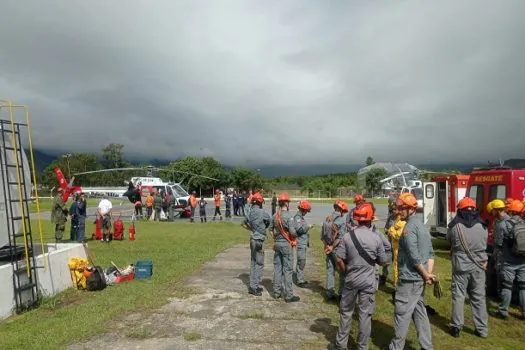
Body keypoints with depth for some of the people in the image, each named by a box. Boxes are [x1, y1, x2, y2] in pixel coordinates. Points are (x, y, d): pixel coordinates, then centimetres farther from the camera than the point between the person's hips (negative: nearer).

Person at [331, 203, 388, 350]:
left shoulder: (347, 237, -10)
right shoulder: (376, 238, -10)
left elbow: (339, 261, -9)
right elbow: (383, 262, -1)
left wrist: (347, 272, 9)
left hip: (351, 280, 1)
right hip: (368, 281, 0)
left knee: (346, 312, 15)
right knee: (365, 314, 10)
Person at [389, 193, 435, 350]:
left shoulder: (409, 227, -18)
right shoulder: (422, 225, 12)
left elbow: (414, 256, -22)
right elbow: (430, 253, 10)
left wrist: (426, 275, -12)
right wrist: (429, 273, 2)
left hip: (409, 278, -9)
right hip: (419, 278, 9)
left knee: (402, 313, 1)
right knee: (419, 311, 17)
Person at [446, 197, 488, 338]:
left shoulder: (454, 225, -10)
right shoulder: (482, 226, -2)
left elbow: (449, 239, 5)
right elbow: (485, 244, 8)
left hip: (460, 266, -2)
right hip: (478, 267, 3)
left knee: (458, 296, 7)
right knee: (479, 297, 13)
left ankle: (456, 327, 14)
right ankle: (482, 329, 22)